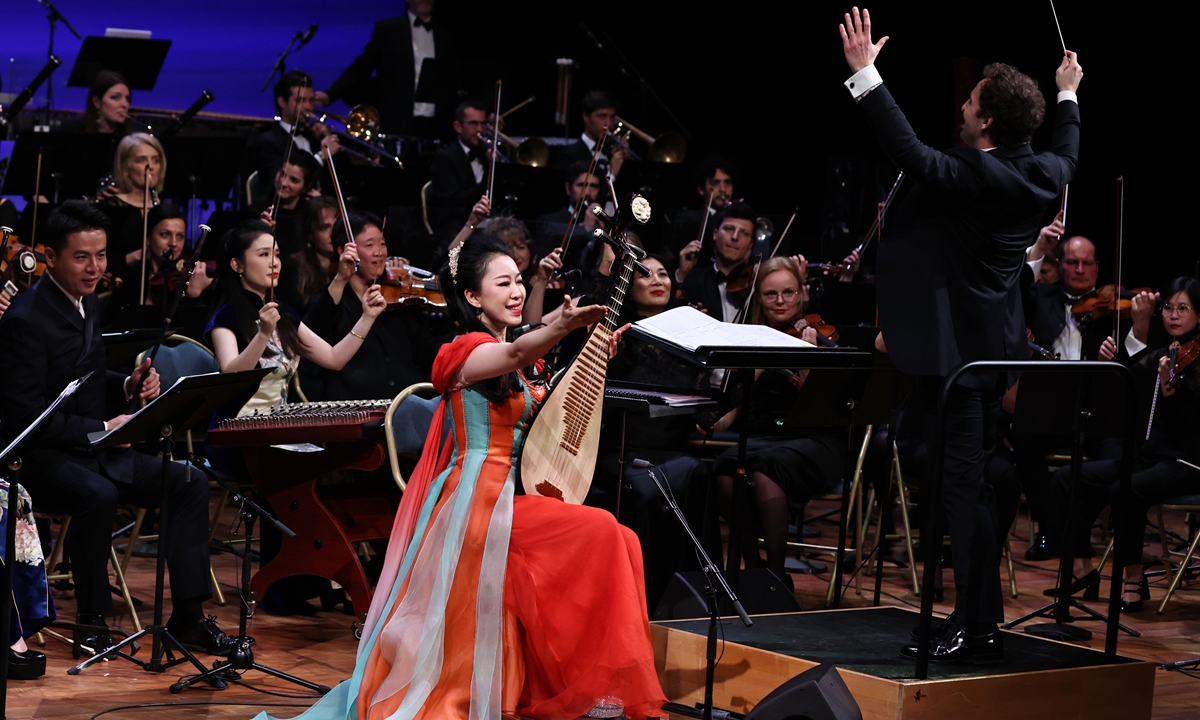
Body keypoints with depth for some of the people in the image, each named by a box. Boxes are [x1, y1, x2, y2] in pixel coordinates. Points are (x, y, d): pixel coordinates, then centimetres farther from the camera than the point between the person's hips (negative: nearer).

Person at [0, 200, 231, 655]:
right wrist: (103, 428, -22)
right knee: (98, 495, -38)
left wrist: (128, 386, 0)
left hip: (95, 447, 9)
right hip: (41, 456, -9)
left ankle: (187, 618, -4)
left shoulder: (86, 301, 10)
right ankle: (91, 620, -20)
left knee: (188, 484, -6)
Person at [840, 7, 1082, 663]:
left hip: (955, 348, -9)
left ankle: (977, 631, -4)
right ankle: (977, 621, 21)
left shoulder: (970, 176, -19)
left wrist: (864, 74, -24)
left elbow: (908, 149, -27)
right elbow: (1067, 154, 28)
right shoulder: (1041, 174, 6)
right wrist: (1067, 95, 44)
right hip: (996, 344, 9)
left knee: (962, 484, -6)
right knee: (971, 481, 15)